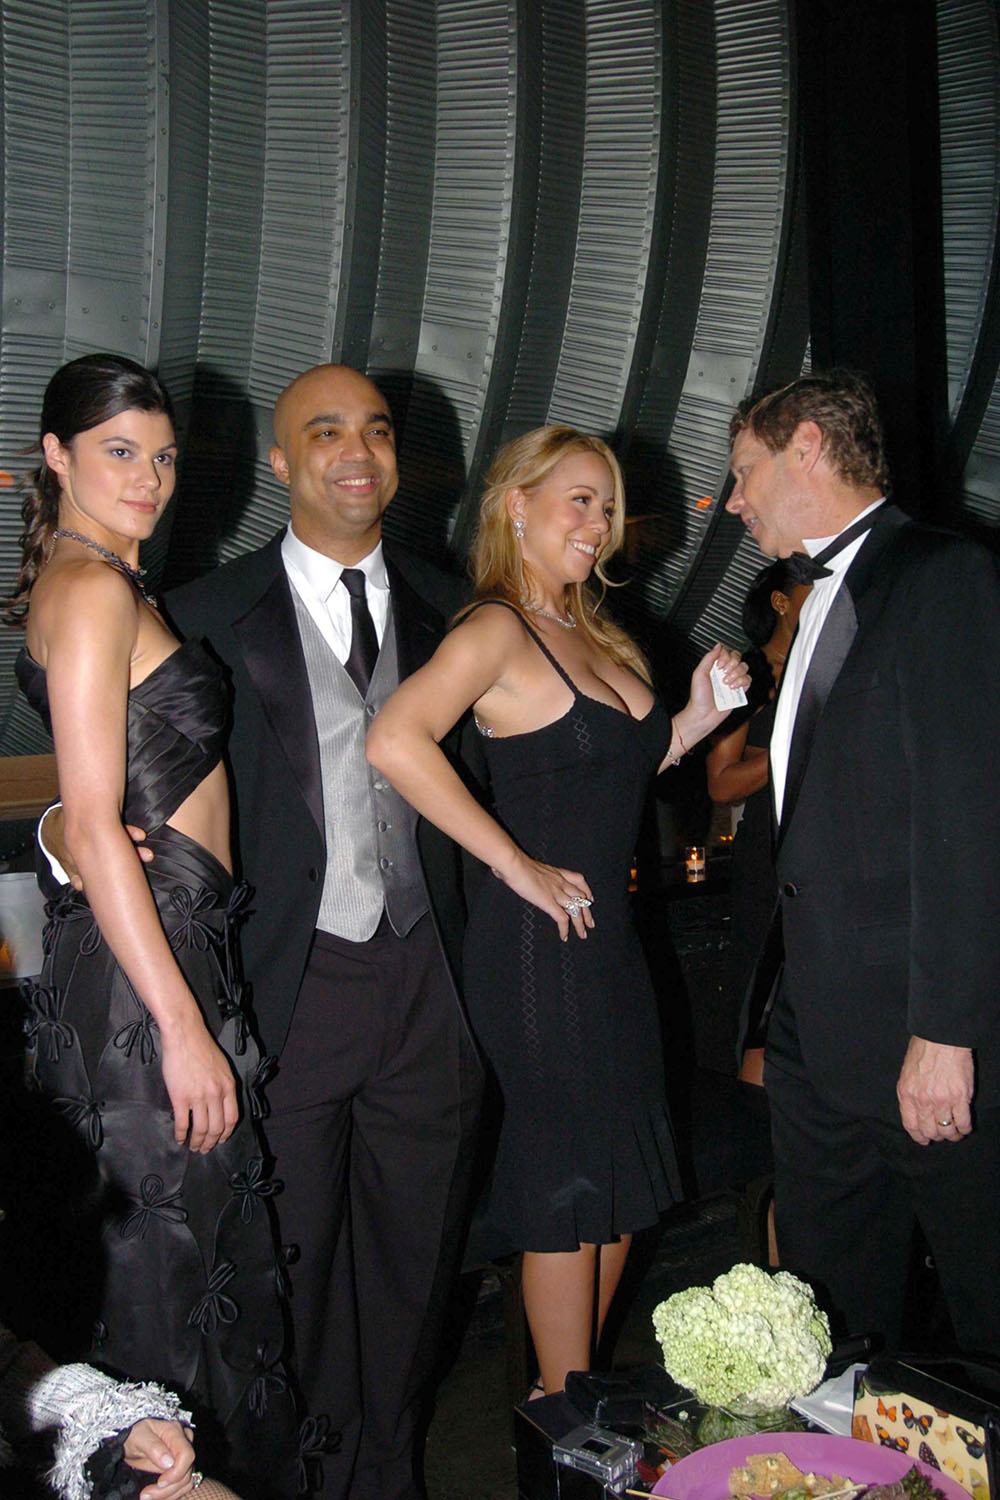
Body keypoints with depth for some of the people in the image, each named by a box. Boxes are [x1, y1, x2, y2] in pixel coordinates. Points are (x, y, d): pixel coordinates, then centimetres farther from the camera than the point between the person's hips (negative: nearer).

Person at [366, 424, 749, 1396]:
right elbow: (396, 743, -29)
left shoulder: (592, 636, 14)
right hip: (541, 947, -9)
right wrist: (518, 867, -24)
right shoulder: (498, 629, -13)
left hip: (607, 938, 9)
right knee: (568, 1188, 3)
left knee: (622, 1183, 17)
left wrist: (696, 718, 5)